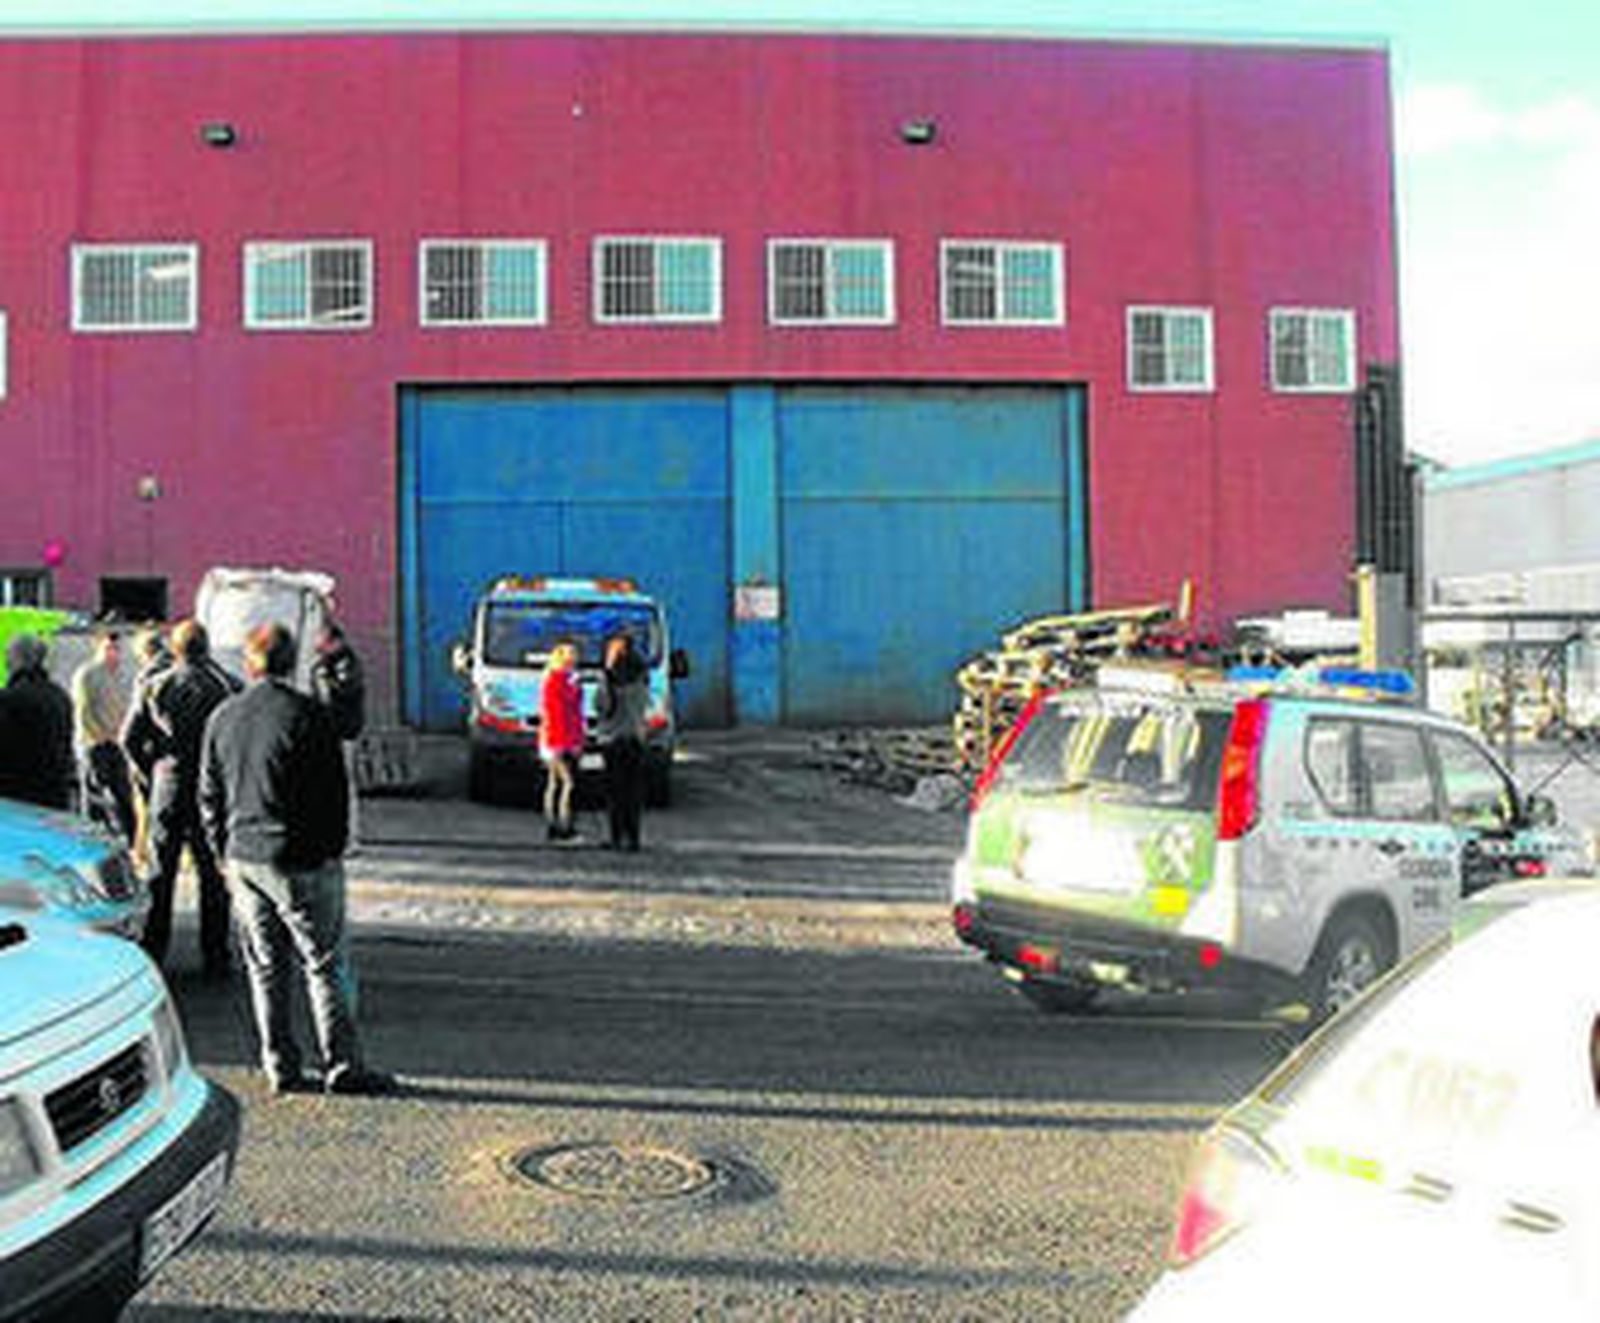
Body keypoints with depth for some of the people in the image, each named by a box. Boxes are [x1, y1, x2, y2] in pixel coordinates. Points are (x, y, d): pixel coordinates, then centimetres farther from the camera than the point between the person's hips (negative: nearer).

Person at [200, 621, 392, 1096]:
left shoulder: (222, 718, 6)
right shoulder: (308, 714, -11)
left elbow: (210, 796, 12)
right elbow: (334, 790, -9)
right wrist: (333, 849, 2)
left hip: (244, 859, 5)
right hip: (301, 860, -5)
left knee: (266, 967, 11)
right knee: (323, 964, 1)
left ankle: (281, 1068, 14)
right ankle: (342, 1065, 2)